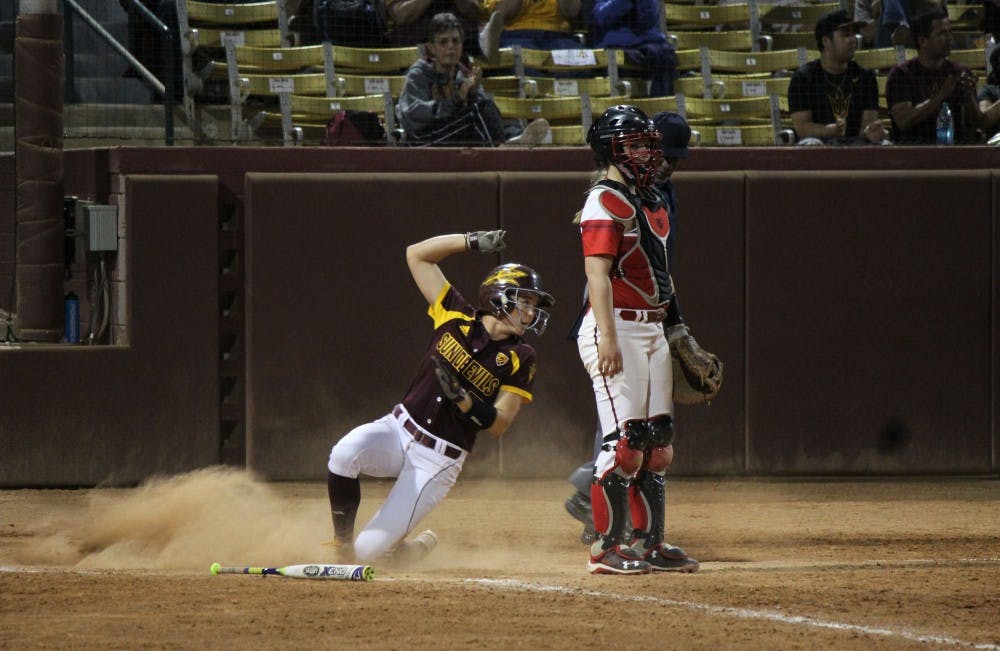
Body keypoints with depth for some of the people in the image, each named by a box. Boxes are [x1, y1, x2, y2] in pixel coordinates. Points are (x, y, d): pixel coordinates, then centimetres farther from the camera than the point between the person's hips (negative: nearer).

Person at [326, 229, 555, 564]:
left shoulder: (519, 359, -4)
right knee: (345, 454, -34)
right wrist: (473, 242, -7)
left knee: (369, 549, -12)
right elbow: (417, 255, 2)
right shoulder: (457, 318, 1)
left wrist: (462, 399, -25)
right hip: (399, 428, 2)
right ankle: (343, 545, -10)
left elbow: (499, 424, -8)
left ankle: (417, 546, 26)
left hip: (437, 461, -2)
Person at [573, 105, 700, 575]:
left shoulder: (653, 204, 19)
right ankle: (606, 547, -8)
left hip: (652, 329, 9)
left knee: (657, 442, 9)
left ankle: (650, 543, 15)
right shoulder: (605, 202, -10)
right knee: (625, 441, -12)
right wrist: (607, 338, -26)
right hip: (617, 327, -9)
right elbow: (598, 272, -18)